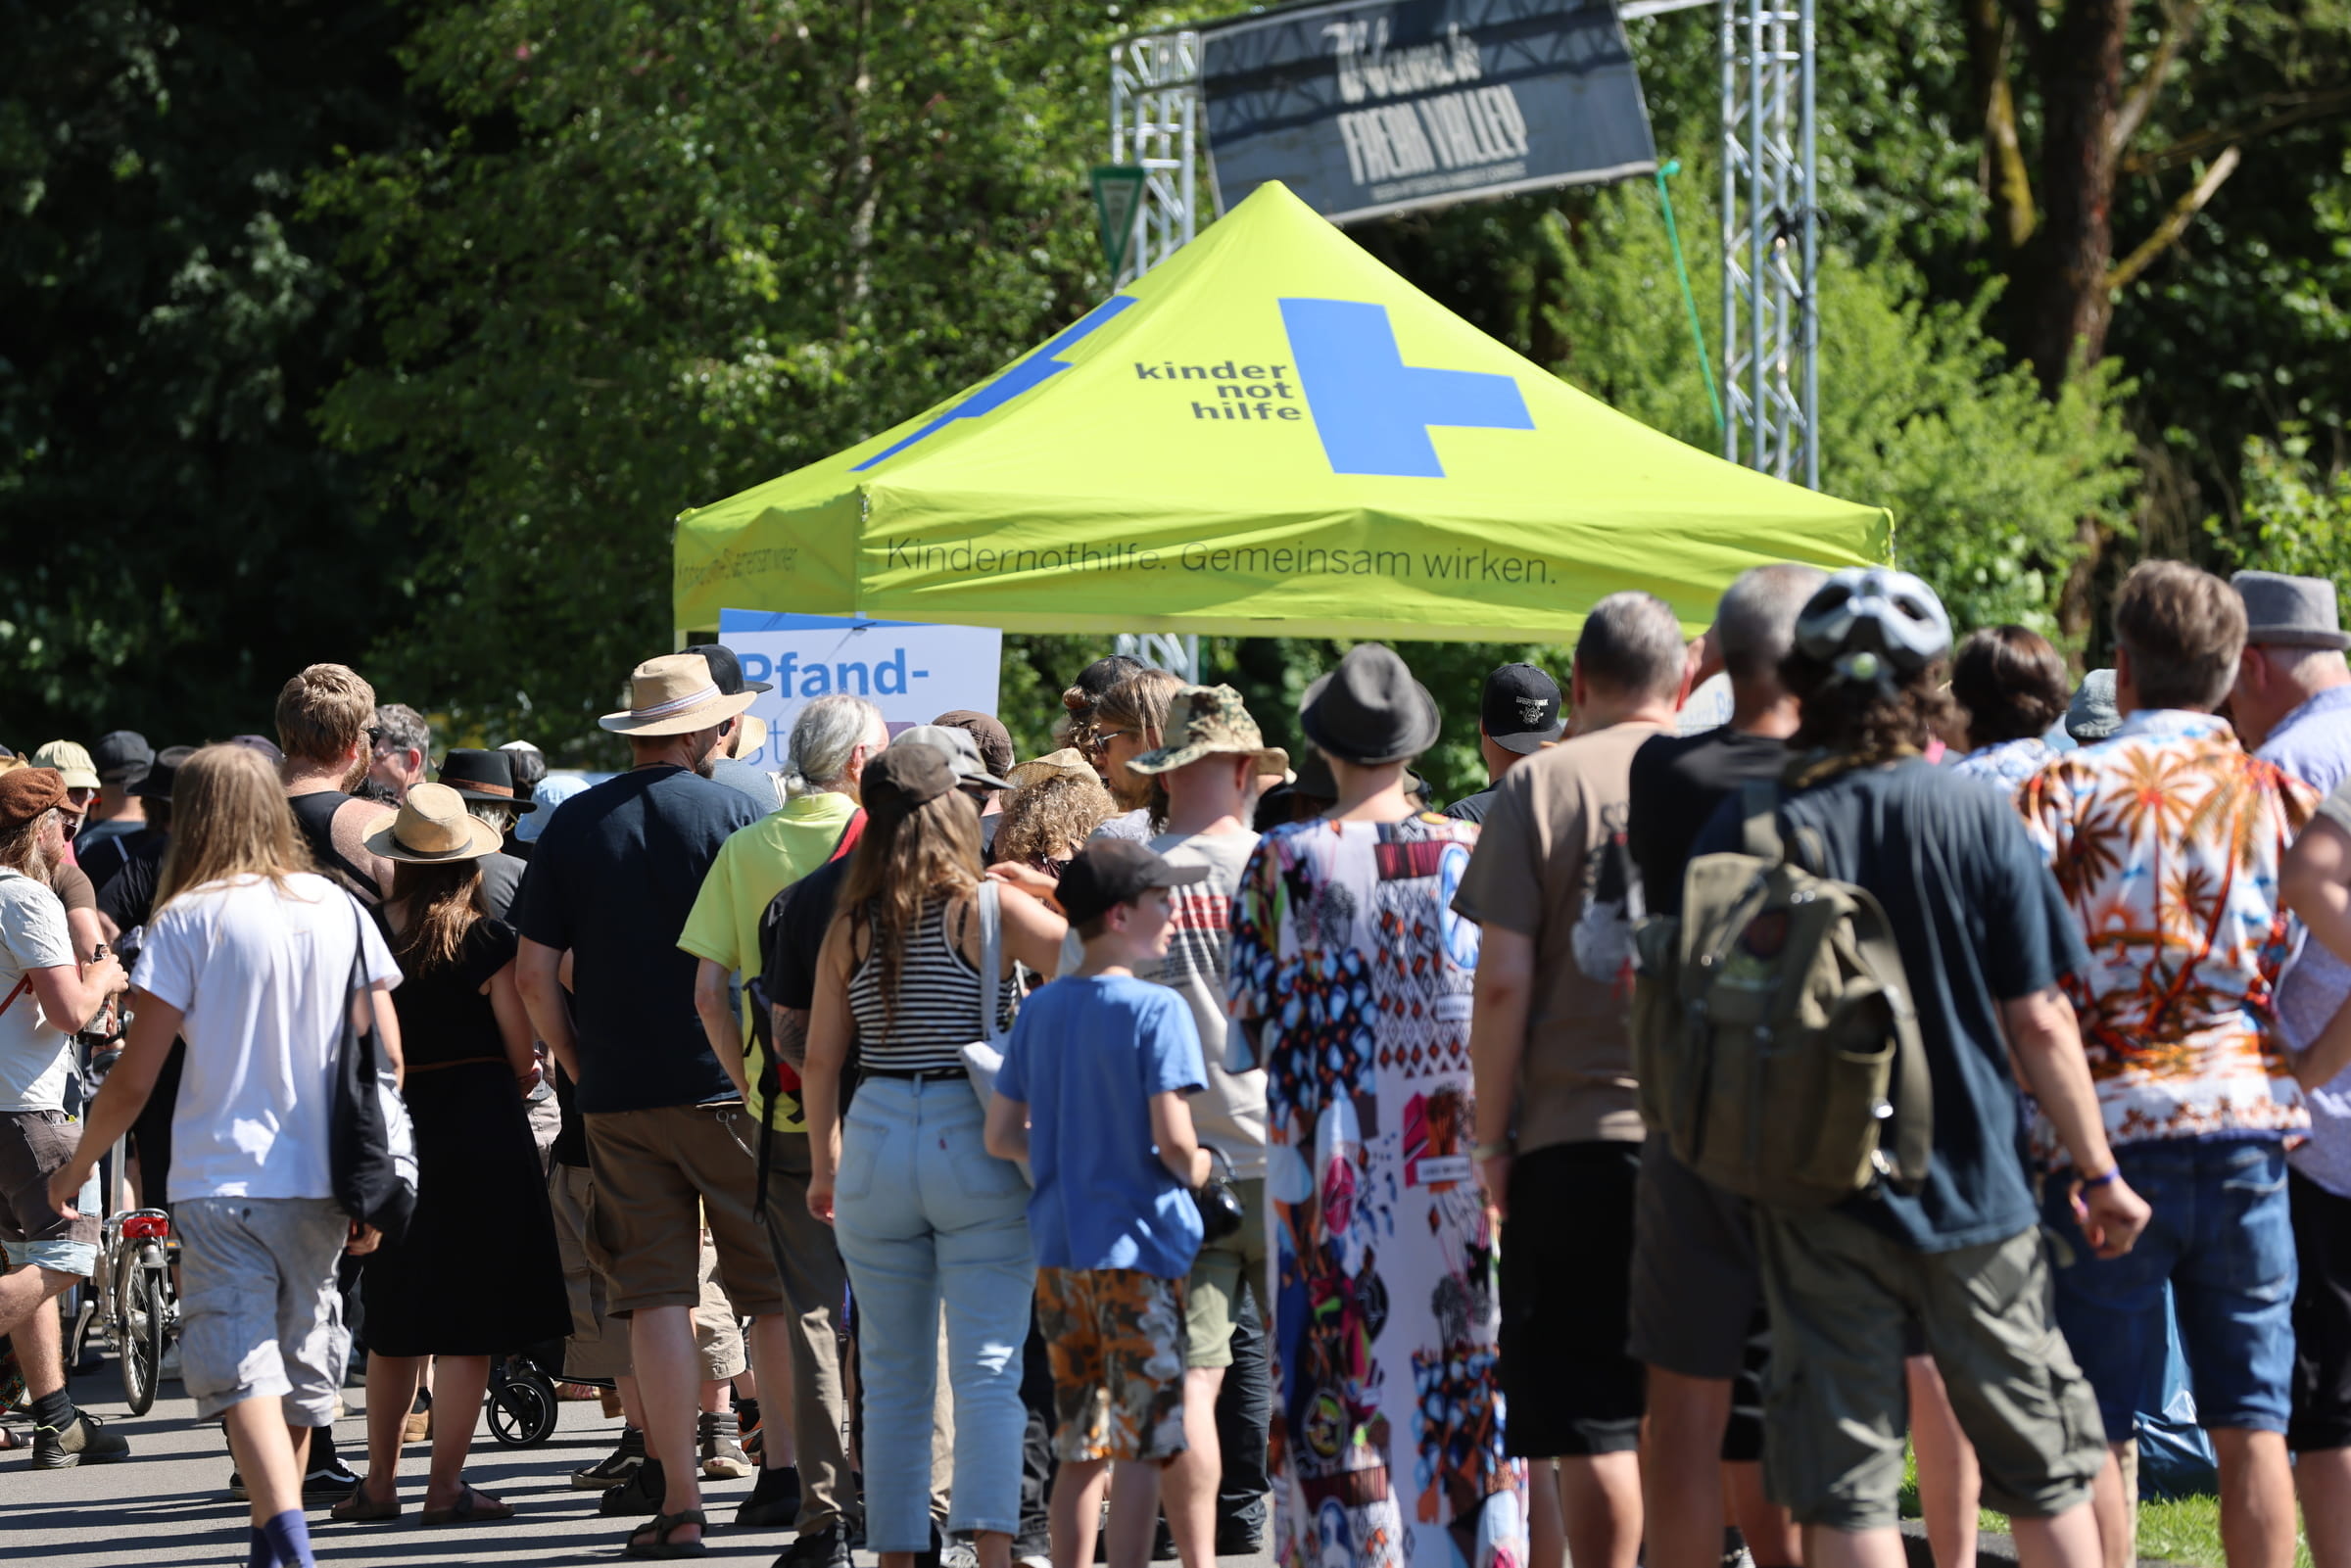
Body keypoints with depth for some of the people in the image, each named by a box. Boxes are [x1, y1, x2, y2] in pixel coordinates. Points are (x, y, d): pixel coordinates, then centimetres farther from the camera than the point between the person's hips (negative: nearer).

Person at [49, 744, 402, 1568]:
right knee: (302, 1360, 17)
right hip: (320, 1184, 4)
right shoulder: (339, 910, 7)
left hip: (223, 1180, -4)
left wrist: (76, 1167, 9)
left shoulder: (189, 918, -5)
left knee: (241, 1371, -10)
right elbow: (386, 1059, 6)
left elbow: (135, 1077, -7)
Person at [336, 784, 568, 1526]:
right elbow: (522, 1053, -7)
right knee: (469, 1323, 1)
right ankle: (446, 1485, 0)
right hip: (482, 1131, -4)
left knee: (392, 1322, 15)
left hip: (394, 1126, 4)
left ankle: (379, 1482, 18)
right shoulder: (488, 940, -10)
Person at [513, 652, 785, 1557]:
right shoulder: (738, 816, -4)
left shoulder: (572, 827, 4)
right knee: (772, 1291, 8)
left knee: (655, 1296, 3)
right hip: (731, 1091, -2)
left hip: (617, 1101, 2)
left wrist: (579, 1068, 12)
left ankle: (679, 1500, -1)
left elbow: (534, 973, 2)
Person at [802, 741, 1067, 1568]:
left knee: (892, 1377, 13)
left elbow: (820, 1058, 8)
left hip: (875, 1146, 3)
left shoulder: (850, 926, 4)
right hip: (976, 1148, -3)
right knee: (987, 1369, -5)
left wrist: (824, 1165, 20)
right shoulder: (990, 910, -7)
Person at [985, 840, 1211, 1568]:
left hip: (1057, 1252, 6)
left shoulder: (1039, 1011, 8)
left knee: (1081, 1450, 12)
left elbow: (1001, 1136, 9)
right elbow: (1171, 1135, -18)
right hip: (1139, 1247, -6)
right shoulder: (1156, 1010, -11)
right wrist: (1196, 1169, 3)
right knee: (1144, 1446, -3)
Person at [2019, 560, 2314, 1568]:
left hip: (2106, 1133, -3)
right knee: (2252, 1426, 5)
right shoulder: (2277, 795, 7)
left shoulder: (2068, 788, -3)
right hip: (2245, 1127, 3)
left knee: (2091, 1436, 4)